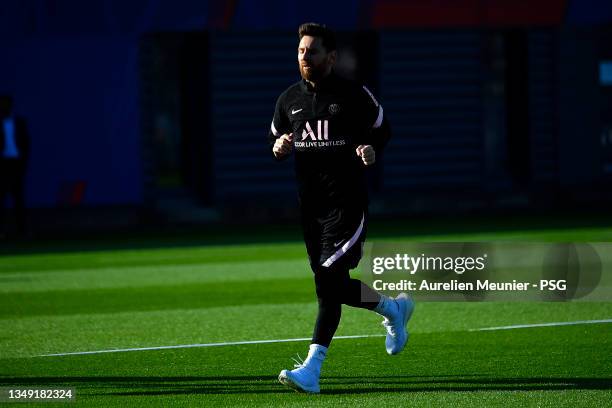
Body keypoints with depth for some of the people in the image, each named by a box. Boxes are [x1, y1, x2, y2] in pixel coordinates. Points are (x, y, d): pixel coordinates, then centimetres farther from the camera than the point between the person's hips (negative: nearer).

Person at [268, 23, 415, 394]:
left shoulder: (354, 95, -3)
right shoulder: (289, 99, 9)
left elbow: (382, 129, 9)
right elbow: (274, 143, 19)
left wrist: (371, 151, -12)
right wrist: (278, 148, -5)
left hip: (347, 202, -6)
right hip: (309, 203, 6)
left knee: (329, 280, -16)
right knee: (332, 287, 10)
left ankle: (312, 369, -16)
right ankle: (393, 308, 39)